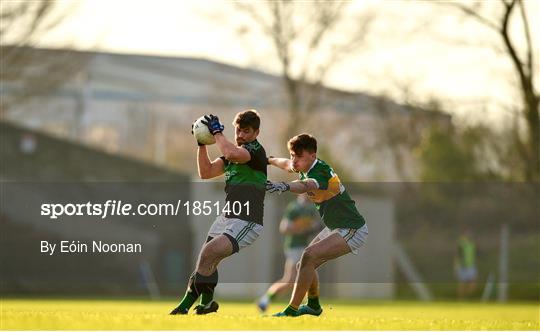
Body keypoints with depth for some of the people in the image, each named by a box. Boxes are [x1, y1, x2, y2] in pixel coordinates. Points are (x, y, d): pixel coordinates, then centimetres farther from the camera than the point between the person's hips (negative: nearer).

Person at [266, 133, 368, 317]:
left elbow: (306, 186, -52)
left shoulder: (320, 172, -27)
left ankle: (291, 312, -23)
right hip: (335, 228, 10)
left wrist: (284, 186, -71)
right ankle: (314, 306, 40)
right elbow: (288, 165, 26)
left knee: (309, 257, -25)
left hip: (352, 231, -10)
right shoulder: (306, 167, 1)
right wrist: (269, 160, 44)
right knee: (306, 264, 17)